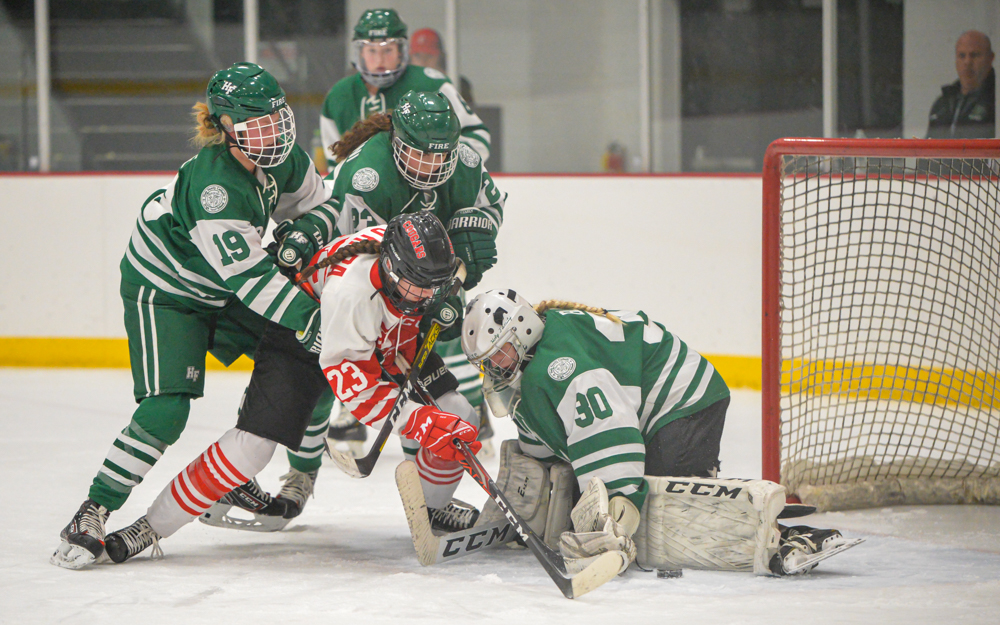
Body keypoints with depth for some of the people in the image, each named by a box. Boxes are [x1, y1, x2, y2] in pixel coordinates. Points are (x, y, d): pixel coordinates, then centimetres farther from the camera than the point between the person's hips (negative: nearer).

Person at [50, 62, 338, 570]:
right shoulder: (211, 181, -34)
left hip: (221, 291, 8)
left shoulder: (282, 158, -10)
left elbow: (317, 202, 10)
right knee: (166, 408, -22)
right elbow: (244, 272, -37)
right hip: (162, 292, -8)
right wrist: (308, 316, -39)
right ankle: (91, 517, -15)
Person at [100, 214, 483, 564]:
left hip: (387, 337, 6)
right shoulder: (351, 286, -43)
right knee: (254, 442, -20)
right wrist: (418, 422, -45)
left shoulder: (429, 258, -23)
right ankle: (152, 527, -12)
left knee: (456, 417, -4)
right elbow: (348, 375, -39)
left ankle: (434, 506, 25)